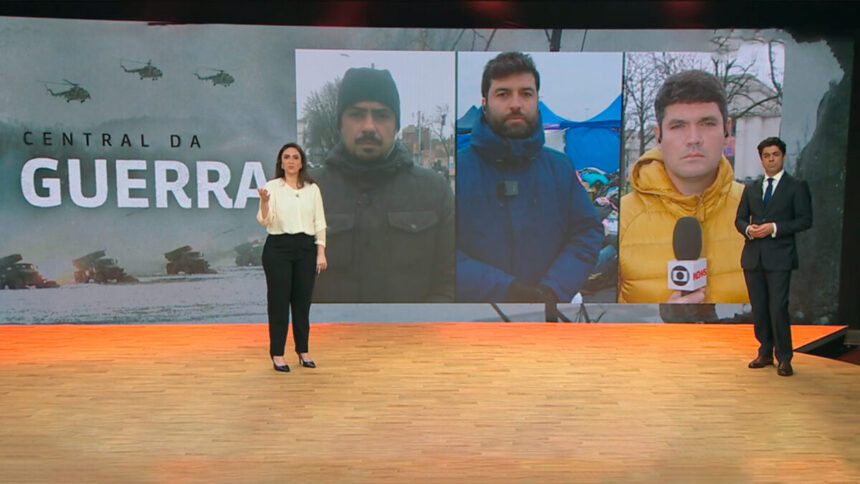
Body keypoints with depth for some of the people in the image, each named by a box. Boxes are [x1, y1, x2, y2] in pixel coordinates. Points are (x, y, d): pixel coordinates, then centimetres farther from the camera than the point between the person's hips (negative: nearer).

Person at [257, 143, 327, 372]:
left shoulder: (312, 189, 6)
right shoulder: (272, 187, -3)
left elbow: (319, 223, 5)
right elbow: (265, 221, -13)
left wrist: (321, 253, -2)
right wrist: (264, 202, -32)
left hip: (305, 249, 3)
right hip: (278, 248, -3)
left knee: (302, 301, 9)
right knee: (278, 301, 2)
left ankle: (303, 351, 22)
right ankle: (277, 354, 14)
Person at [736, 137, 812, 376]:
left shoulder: (797, 186, 3)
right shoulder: (751, 188, 15)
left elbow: (805, 220, -4)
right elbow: (740, 218, 15)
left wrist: (774, 228, -16)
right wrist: (748, 228, -7)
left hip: (780, 256, -4)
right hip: (753, 256, 4)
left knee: (778, 307, -8)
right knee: (759, 308, 8)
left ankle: (784, 358, 3)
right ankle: (765, 353, 20)